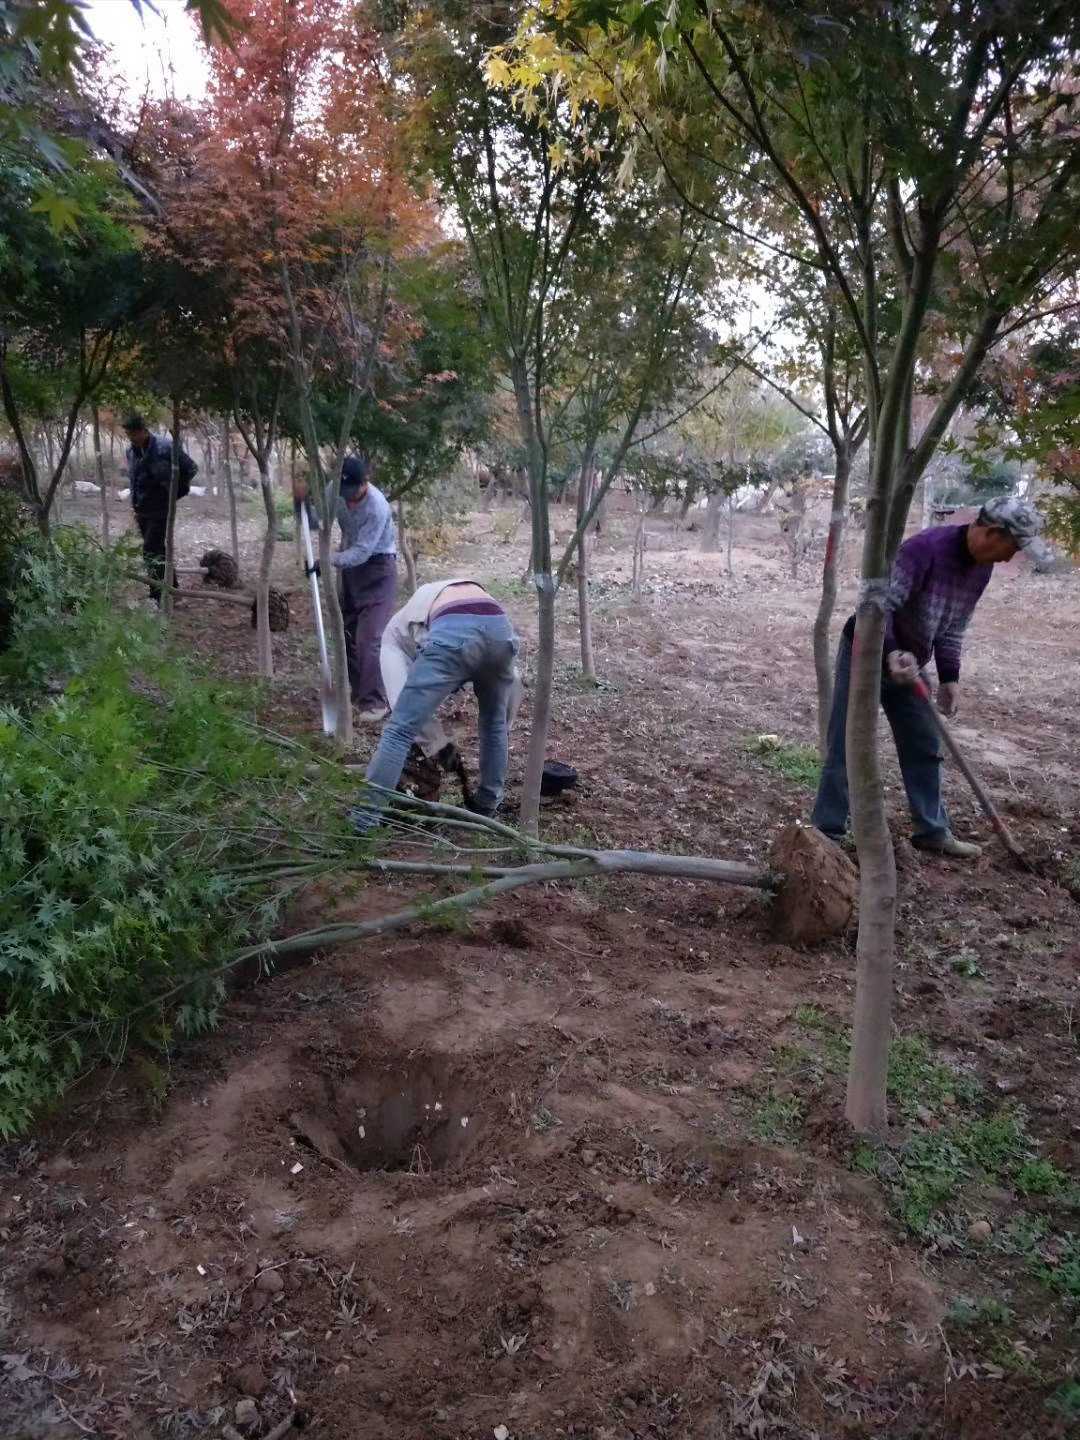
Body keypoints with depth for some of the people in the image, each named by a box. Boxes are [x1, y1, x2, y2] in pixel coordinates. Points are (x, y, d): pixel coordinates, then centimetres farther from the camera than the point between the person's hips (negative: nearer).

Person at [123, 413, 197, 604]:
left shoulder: (164, 448, -16)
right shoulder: (131, 451, 6)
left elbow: (191, 468, -8)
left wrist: (175, 492, -5)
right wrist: (135, 503, 16)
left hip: (161, 510, -7)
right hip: (141, 511, 7)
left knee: (151, 553, -13)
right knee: (157, 552, 14)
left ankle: (158, 597, -8)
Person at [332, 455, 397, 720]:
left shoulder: (377, 507, -27)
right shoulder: (338, 494, -7)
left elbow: (362, 552, -30)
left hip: (377, 570, -7)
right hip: (351, 566, 7)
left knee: (369, 637, -14)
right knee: (346, 632, 12)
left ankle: (375, 701, -9)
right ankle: (358, 691, 26)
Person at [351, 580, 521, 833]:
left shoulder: (396, 630, 35)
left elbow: (402, 698, 18)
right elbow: (512, 679, 36)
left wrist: (439, 744, 26)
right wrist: (505, 723, 43)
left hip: (452, 635, -4)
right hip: (501, 629, 4)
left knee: (400, 729, 6)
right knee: (494, 725, 29)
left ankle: (362, 819, 7)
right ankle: (487, 805, 40)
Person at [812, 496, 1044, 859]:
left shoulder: (982, 569, 1)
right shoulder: (925, 547, -26)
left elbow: (953, 627, 10)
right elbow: (879, 604, -31)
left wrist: (949, 677, 5)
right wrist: (892, 653, -45)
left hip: (908, 666, 8)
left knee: (925, 747, 12)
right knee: (847, 750, -5)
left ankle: (932, 831, 25)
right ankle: (826, 835, 2)